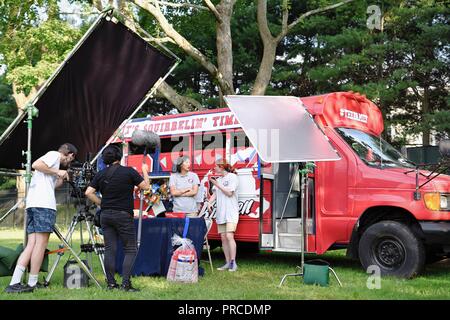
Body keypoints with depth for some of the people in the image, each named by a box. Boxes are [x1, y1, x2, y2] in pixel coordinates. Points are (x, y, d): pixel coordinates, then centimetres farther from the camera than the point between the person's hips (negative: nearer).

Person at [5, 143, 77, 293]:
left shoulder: (53, 158, 30)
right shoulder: (54, 154, 4)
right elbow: (36, 165, -14)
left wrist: (61, 179, 26)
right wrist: (57, 172, -6)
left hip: (32, 204, 9)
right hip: (44, 204, -9)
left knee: (32, 244, 2)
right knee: (41, 243, -6)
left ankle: (14, 283, -6)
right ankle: (32, 283, -5)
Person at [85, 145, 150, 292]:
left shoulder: (101, 174, 5)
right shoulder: (128, 171, -7)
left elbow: (89, 193, 0)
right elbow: (146, 186, -2)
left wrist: (101, 203, 11)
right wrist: (145, 171, 14)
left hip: (105, 215, 5)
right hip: (123, 215, -5)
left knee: (110, 249, 7)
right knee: (130, 250, 1)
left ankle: (111, 283, 7)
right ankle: (125, 283, -8)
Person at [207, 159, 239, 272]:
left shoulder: (232, 177, -4)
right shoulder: (218, 179, 20)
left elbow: (229, 193, -12)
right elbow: (215, 193, 14)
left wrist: (217, 184, -10)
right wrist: (209, 202, -3)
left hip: (231, 212, -7)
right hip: (220, 212, 7)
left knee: (229, 236, -17)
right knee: (223, 238, 4)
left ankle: (233, 263, -14)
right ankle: (227, 263, 9)